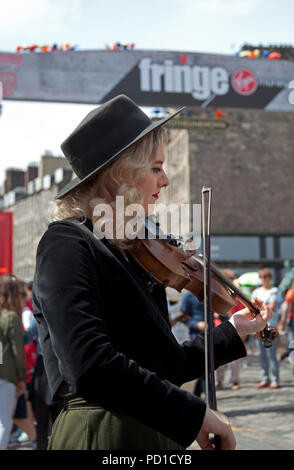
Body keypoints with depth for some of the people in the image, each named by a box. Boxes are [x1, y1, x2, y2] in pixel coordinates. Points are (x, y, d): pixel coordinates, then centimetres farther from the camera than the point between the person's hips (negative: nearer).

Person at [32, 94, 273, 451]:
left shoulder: (130, 254, 12)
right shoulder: (66, 245, -13)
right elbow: (91, 367, -26)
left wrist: (233, 333, 24)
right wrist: (195, 414, -22)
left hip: (154, 434, 8)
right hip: (104, 435, -8)